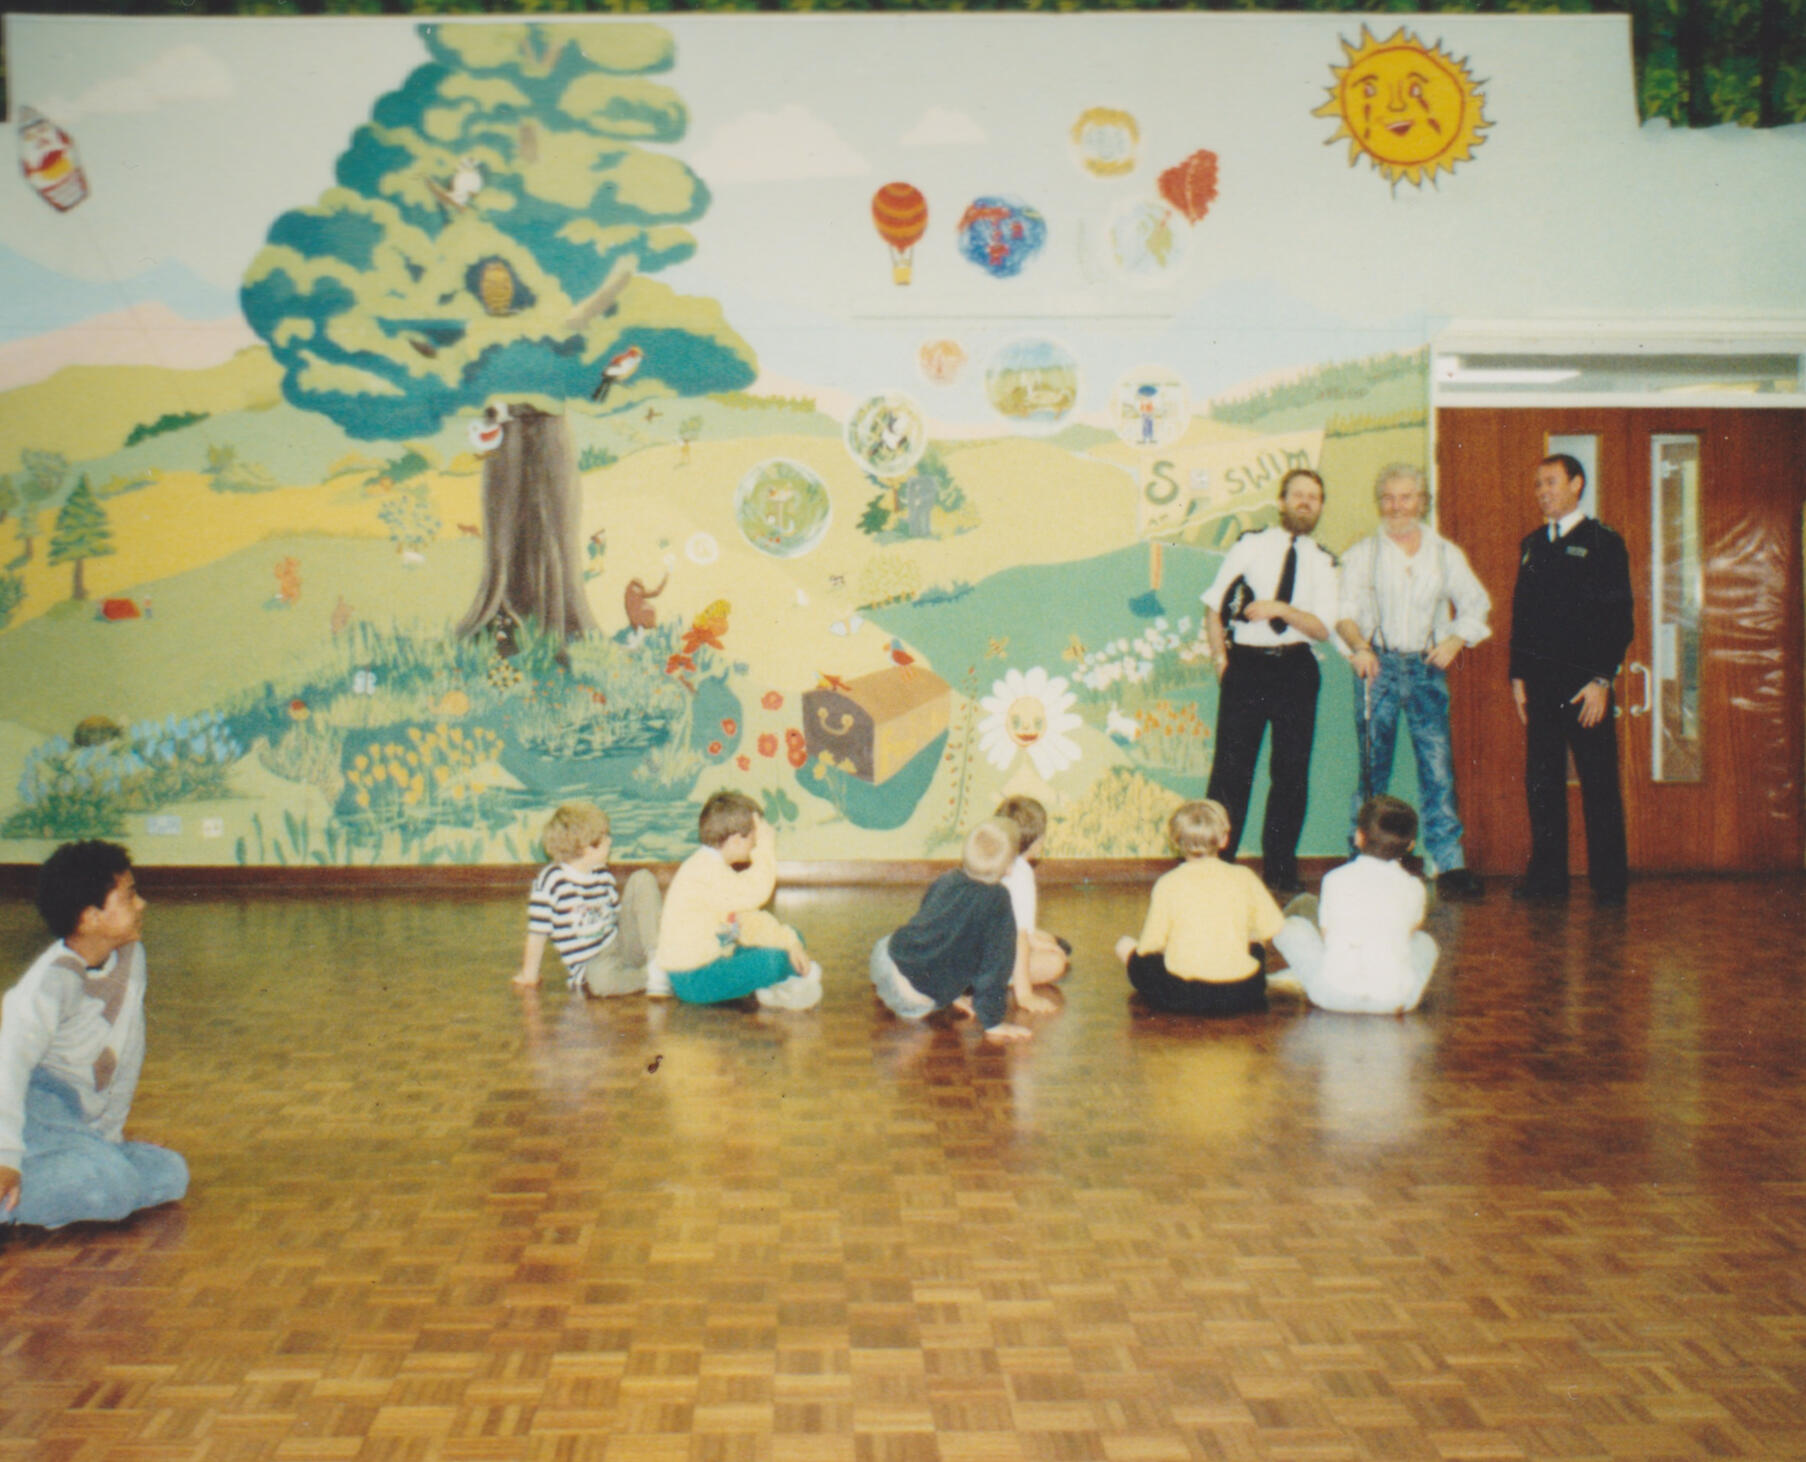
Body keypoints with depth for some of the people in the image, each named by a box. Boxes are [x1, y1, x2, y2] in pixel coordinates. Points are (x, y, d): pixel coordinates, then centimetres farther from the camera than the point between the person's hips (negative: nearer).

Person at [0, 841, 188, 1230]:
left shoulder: (131, 956, 5)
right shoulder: (53, 980, -19)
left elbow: (129, 1050, 13)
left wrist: (109, 1129, 15)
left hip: (80, 1122, 9)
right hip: (33, 1115, -9)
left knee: (170, 1174, -8)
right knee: (112, 1185, -30)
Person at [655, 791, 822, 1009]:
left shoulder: (716, 868, 14)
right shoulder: (703, 871, -21)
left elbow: (749, 920, 12)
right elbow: (754, 893, -36)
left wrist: (789, 940, -1)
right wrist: (766, 845, -23)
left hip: (715, 961, 11)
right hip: (692, 980, -11)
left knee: (794, 939, 14)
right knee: (771, 961, -31)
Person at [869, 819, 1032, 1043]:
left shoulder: (945, 880, 3)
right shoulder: (997, 900, -18)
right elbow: (996, 964, -15)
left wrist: (951, 991, 33)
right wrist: (993, 1023, -6)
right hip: (915, 998, -7)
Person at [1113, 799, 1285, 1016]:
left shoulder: (1167, 884, -1)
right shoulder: (1244, 877, 4)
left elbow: (1150, 944, 0)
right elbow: (1272, 926, 8)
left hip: (1181, 997, -3)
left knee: (1125, 945, 18)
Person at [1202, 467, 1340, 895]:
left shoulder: (1322, 563, 7)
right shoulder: (1249, 546, 5)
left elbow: (1322, 628, -1)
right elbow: (1213, 606, 7)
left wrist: (1281, 609, -17)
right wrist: (1220, 659, -1)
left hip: (1296, 669, 2)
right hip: (1246, 665, -2)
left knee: (1292, 772, 4)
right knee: (1232, 767, -5)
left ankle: (1281, 870, 14)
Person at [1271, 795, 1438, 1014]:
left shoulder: (1335, 879, 1)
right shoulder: (1414, 888, 3)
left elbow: (1326, 934, 10)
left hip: (1334, 995, -2)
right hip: (1394, 999, 2)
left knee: (1303, 905, 19)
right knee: (1424, 941, 34)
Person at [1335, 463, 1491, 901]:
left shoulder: (1446, 554, 12)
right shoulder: (1362, 553, 8)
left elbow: (1476, 606, 15)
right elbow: (1346, 611, -1)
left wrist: (1454, 641, -3)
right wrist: (1359, 646, -20)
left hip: (1427, 666, 1)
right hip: (1378, 665, -1)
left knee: (1438, 763, -6)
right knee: (1373, 764, -1)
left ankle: (1449, 865, -5)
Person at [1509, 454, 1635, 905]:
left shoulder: (1603, 543, -1)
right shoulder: (1531, 545, 15)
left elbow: (1620, 618, -5)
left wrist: (1602, 680, -13)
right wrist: (1518, 675, 9)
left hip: (1585, 682, -5)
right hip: (1540, 682, 5)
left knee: (1599, 782, -1)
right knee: (1541, 781, 4)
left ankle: (1609, 880, 6)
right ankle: (1547, 876, 11)